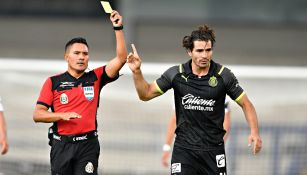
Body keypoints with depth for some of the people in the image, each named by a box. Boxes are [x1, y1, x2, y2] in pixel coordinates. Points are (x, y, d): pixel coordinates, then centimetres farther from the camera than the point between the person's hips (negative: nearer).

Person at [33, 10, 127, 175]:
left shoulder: (95, 78, 9)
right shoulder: (53, 82, 5)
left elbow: (121, 58, -1)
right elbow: (37, 114, 1)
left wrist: (118, 29, -8)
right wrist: (62, 115, -15)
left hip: (88, 145, 0)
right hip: (61, 145, 0)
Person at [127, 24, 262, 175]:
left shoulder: (223, 75, -5)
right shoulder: (176, 74, -2)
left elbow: (246, 104, 2)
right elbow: (146, 94, 7)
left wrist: (254, 132, -12)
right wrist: (136, 71, -9)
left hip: (214, 150, 0)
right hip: (184, 149, 0)